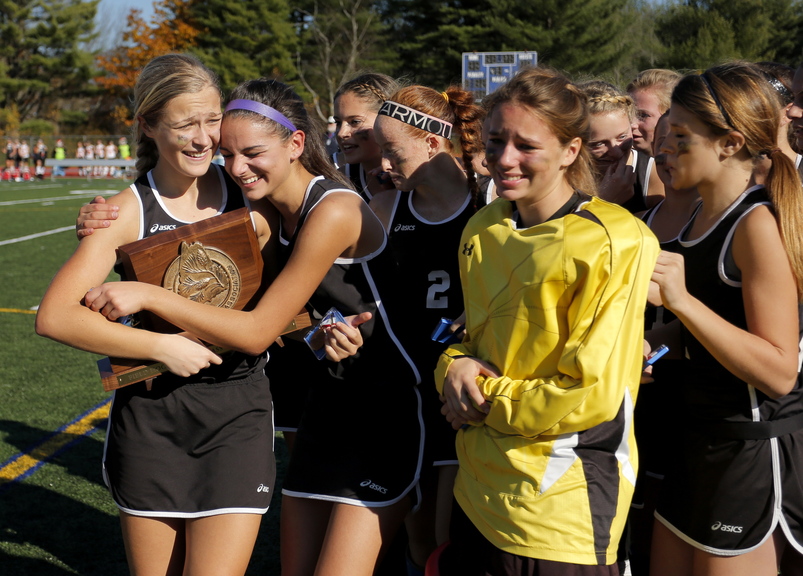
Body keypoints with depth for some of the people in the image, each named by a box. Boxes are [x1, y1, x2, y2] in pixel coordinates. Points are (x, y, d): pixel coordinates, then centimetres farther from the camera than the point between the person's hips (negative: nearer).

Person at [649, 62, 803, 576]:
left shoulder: (759, 223, -18)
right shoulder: (704, 216, 8)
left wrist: (683, 301, -28)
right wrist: (655, 339, 5)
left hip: (754, 448, -9)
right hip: (702, 437, 9)